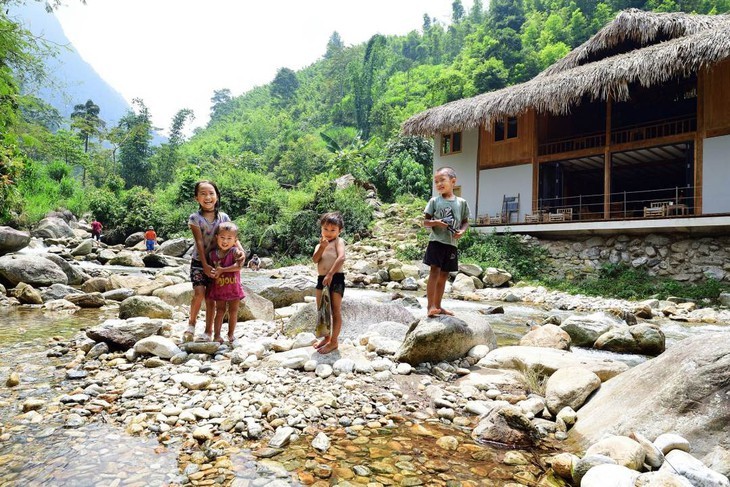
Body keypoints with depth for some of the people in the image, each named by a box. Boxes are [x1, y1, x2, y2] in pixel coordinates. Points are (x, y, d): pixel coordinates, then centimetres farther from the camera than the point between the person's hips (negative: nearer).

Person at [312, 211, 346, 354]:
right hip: (321, 279, 7)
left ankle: (334, 342, 10)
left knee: (335, 311, 0)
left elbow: (341, 257, -19)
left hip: (336, 278, -7)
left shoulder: (339, 241, -1)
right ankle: (326, 337, 32)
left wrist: (330, 274, -26)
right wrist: (322, 247, -18)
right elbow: (315, 259, -2)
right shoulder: (319, 245, 17)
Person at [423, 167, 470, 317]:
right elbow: (425, 222, 2)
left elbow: (465, 221, 14)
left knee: (444, 275, 11)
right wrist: (435, 222, -19)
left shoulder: (461, 202, 6)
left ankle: (438, 306, 21)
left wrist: (462, 231, -7)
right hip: (436, 241, -3)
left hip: (452, 243, 4)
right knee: (434, 271, -12)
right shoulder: (434, 201, 1)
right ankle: (431, 306, -11)